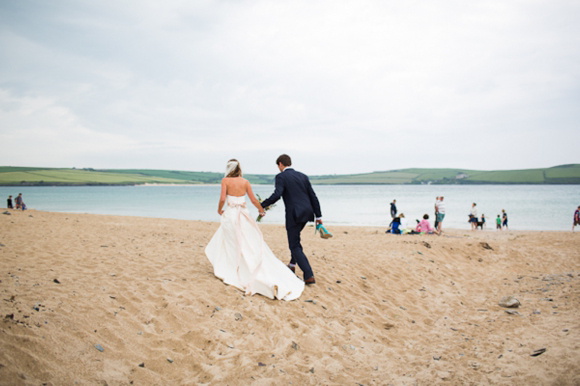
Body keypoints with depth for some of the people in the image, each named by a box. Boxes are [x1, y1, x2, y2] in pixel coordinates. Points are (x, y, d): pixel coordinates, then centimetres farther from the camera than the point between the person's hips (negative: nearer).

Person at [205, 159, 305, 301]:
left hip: (230, 215, -2)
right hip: (243, 215, 3)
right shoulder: (245, 181, 4)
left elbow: (222, 198, -10)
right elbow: (253, 199, 4)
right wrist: (261, 209, 23)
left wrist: (219, 210, 10)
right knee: (253, 247, 4)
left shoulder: (225, 180, -3)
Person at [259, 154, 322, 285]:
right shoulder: (302, 176, 14)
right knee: (295, 238, 30)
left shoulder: (281, 176, -5)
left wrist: (262, 205, -7)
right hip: (307, 212, 7)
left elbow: (277, 195, -19)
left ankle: (309, 276, -9)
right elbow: (313, 197, 11)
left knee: (295, 246, 1)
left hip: (294, 214, -7)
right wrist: (318, 216, 14)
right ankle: (292, 265, 40)